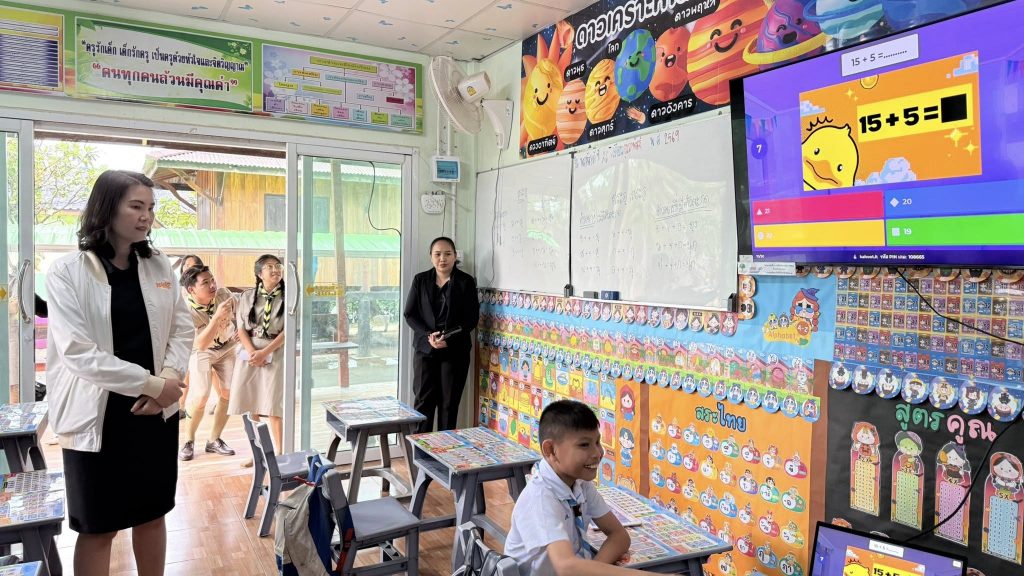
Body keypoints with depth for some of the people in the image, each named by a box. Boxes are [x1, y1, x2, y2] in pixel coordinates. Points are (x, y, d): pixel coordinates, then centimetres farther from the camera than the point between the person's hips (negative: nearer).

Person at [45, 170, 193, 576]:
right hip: (99, 416, -4)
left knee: (152, 514, 16)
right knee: (98, 528, 11)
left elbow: (182, 330, 4)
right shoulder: (67, 272, -10)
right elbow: (78, 353, -17)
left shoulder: (159, 267, 3)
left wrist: (169, 379, -13)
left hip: (156, 411, 4)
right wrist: (151, 383, -19)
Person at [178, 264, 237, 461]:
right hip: (201, 353, -3)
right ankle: (189, 441, 8)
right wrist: (217, 317, -48)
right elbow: (201, 344, -40)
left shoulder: (224, 294, -22)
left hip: (228, 348, 3)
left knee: (229, 394, -4)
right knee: (201, 397, -16)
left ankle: (214, 440, 13)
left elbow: (239, 314, 2)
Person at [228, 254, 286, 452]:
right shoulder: (247, 296, 8)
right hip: (249, 355, 3)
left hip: (275, 356, -3)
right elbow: (241, 329, 4)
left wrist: (264, 353, -13)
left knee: (273, 408, -8)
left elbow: (287, 331, -6)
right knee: (250, 406, 4)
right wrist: (253, 353, -11)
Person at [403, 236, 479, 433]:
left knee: (449, 402, 3)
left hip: (455, 350, -1)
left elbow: (472, 318, -3)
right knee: (423, 400, 0)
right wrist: (428, 335, -13)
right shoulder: (420, 280, 5)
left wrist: (449, 339, -15)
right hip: (425, 348, 1)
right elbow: (410, 314, 3)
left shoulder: (466, 282, 0)